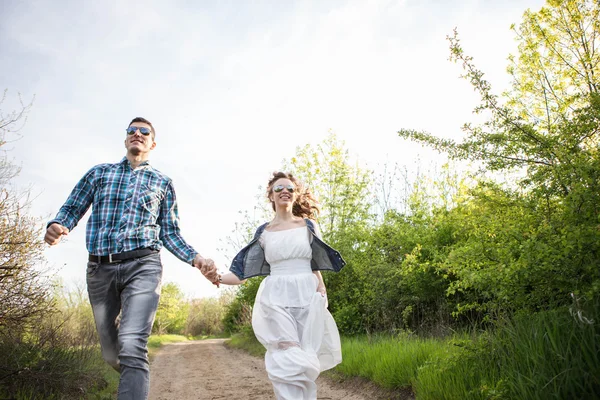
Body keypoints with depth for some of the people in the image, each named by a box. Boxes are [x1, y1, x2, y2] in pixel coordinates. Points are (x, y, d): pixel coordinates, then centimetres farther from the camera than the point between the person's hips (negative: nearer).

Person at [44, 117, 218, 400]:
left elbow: (170, 235, 11)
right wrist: (56, 227, -13)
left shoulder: (163, 183, 13)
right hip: (99, 269, 3)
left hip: (142, 266, -2)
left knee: (132, 346, -21)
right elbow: (71, 209, 12)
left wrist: (196, 259, -6)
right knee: (111, 353, 13)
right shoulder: (99, 172, 17)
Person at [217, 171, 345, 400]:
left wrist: (322, 292, 4)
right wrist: (219, 277, -13)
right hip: (276, 298, -1)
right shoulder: (263, 232, 8)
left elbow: (316, 266, 14)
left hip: (307, 296, 1)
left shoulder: (308, 226, 9)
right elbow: (245, 271, 5)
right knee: (288, 362, -13)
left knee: (306, 361, 1)